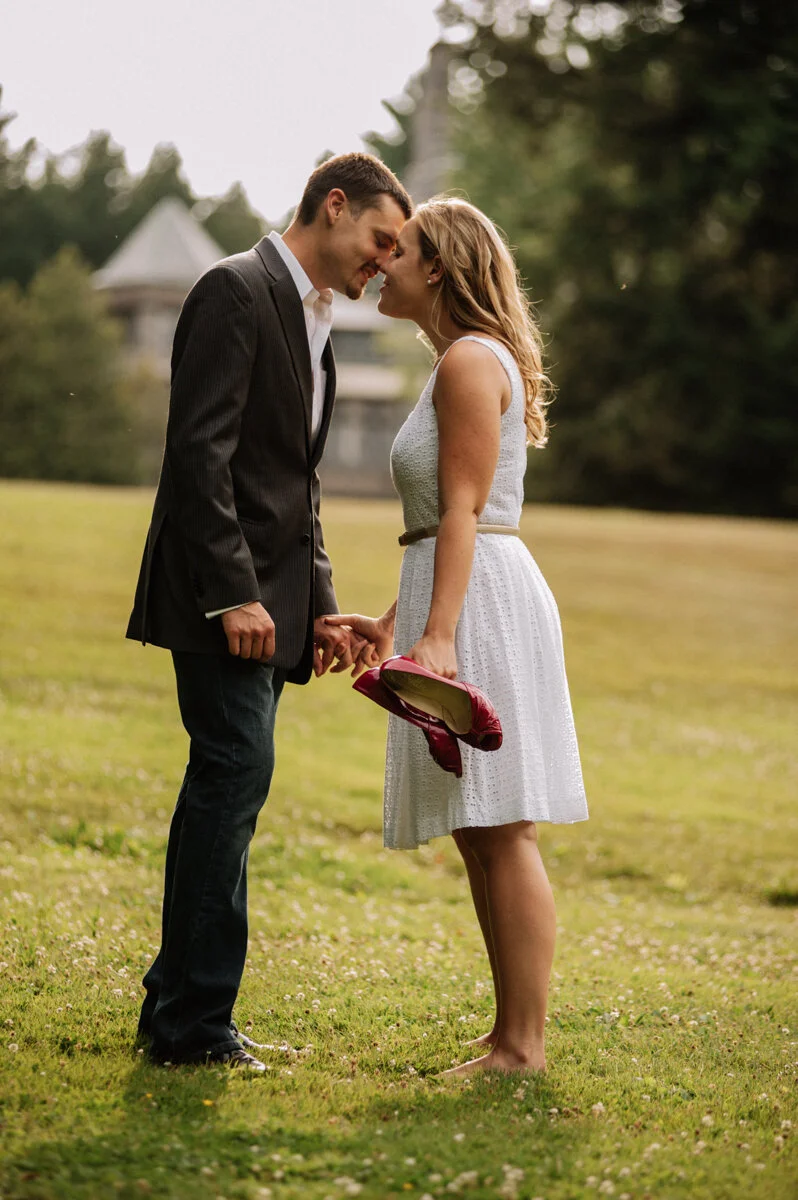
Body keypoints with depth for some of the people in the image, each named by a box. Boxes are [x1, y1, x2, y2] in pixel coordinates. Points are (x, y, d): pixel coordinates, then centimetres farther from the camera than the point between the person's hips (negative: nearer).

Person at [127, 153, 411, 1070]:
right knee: (237, 771, -13)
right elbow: (200, 452, -17)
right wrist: (234, 592, -22)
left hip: (267, 598, 9)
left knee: (225, 786, 10)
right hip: (224, 594, -9)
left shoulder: (314, 323, 21)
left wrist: (319, 607, 15)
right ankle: (195, 1022, -9)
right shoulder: (236, 291, -9)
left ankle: (177, 1008, 16)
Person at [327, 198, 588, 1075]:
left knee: (501, 831, -9)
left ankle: (523, 1045, -6)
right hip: (468, 597, 11)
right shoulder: (462, 364, 22)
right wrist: (393, 624, 23)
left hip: (481, 602, -11)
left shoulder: (470, 361, -9)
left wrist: (437, 635, -22)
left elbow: (462, 514, -17)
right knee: (479, 834, 10)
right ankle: (510, 1031, 14)